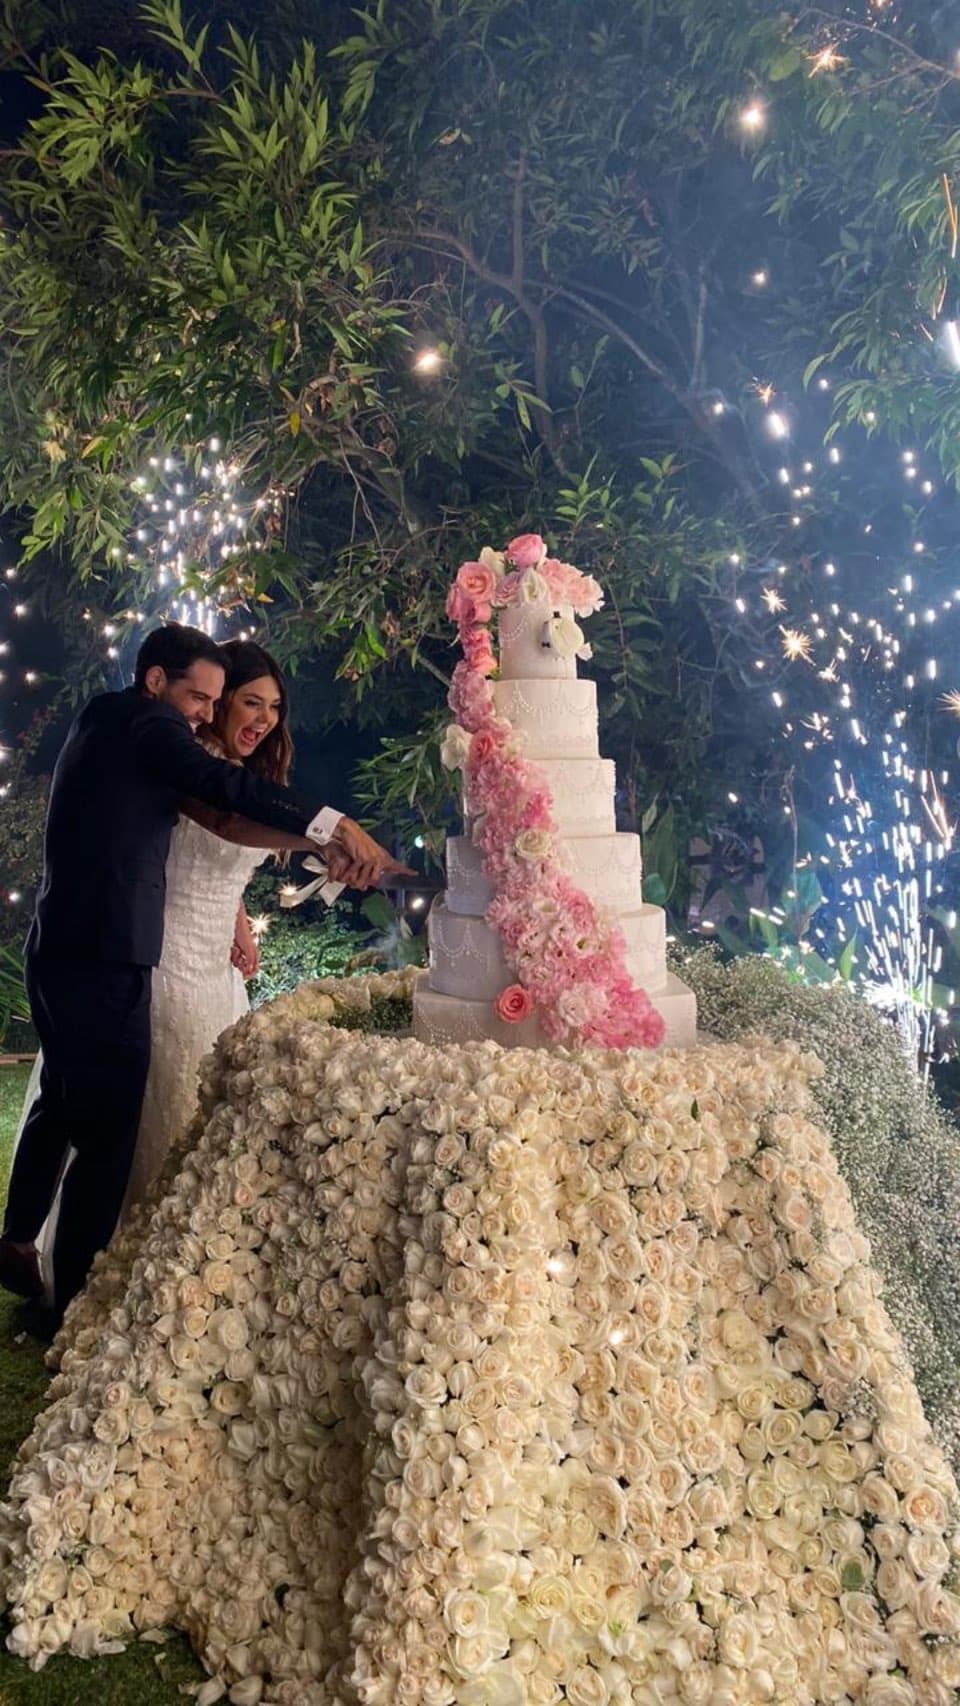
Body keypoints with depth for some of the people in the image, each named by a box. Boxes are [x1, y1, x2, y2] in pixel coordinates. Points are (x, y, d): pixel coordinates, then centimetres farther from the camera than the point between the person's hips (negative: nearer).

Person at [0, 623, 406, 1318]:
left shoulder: (100, 720, 19)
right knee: (106, 1136, -2)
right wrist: (333, 826, -32)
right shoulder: (142, 721, -10)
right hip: (103, 961, -10)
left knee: (62, 1102, 25)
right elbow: (221, 784, -26)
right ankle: (77, 1298, 7)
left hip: (58, 950, 10)